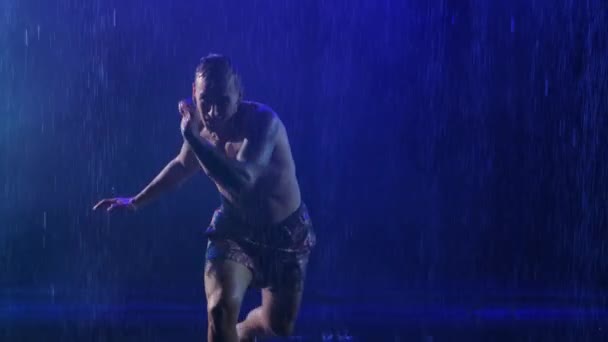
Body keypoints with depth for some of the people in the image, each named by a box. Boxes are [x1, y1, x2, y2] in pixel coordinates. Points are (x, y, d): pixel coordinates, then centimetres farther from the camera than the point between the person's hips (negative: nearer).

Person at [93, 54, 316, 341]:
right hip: (234, 230, 3)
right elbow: (182, 166, 12)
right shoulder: (200, 126, -12)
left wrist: (193, 137, -46)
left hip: (286, 233, -3)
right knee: (221, 308, -23)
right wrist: (136, 201, 17)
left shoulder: (262, 121, -32)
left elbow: (242, 180, -49)